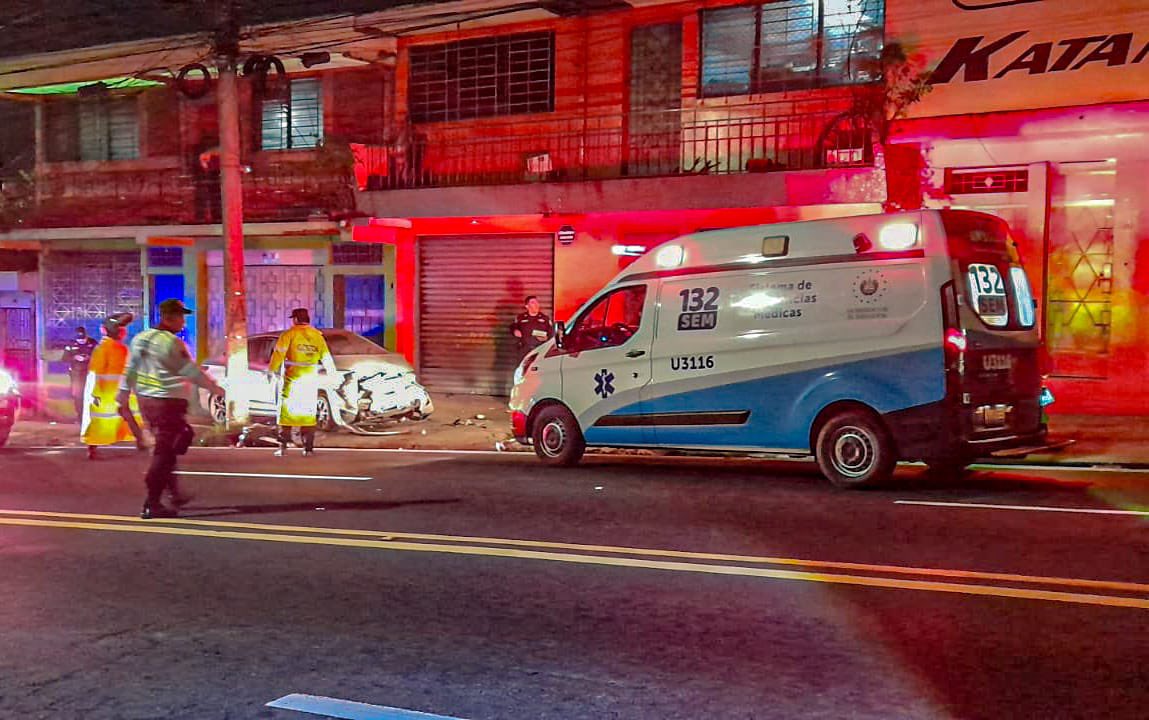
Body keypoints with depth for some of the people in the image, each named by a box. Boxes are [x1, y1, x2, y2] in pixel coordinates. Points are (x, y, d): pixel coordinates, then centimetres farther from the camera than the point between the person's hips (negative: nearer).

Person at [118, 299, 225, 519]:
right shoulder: (172, 343, -16)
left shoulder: (140, 339, 8)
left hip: (146, 400, 8)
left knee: (164, 449, 20)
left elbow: (130, 369, 14)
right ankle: (152, 505, -3)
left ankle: (174, 492, 28)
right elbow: (191, 371, -14)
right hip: (168, 401, -8)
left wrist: (124, 393, 24)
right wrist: (214, 388, -5)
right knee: (165, 452, -3)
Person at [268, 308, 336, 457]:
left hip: (292, 381, -3)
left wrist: (271, 370, -7)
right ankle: (308, 448, 6)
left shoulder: (289, 335, -4)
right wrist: (332, 372, 25)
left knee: (286, 413, 4)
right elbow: (326, 357, 13)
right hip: (310, 382, 3)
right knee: (308, 415, 10)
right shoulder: (318, 336, 8)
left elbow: (278, 354, -12)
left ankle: (283, 448, 1)